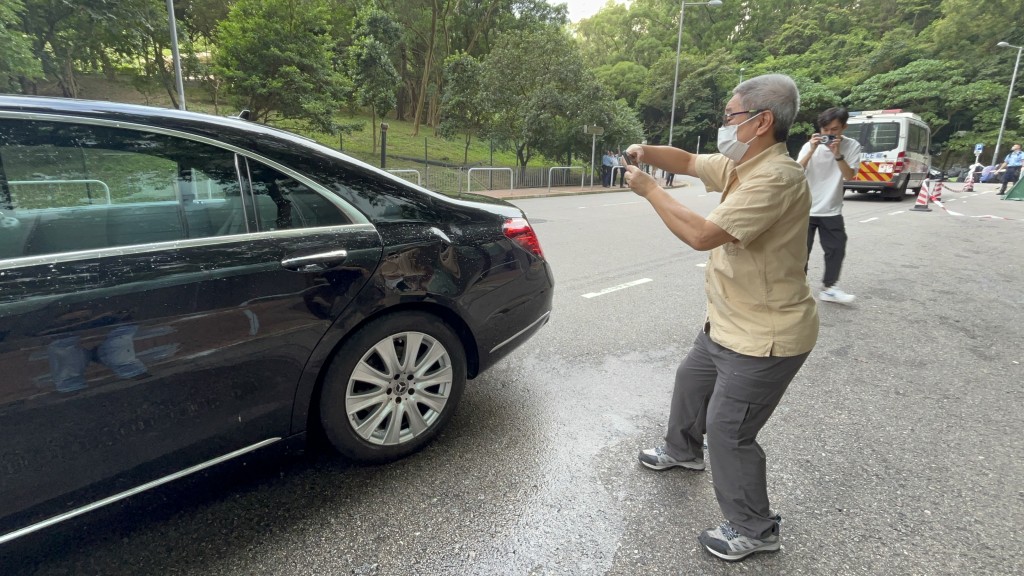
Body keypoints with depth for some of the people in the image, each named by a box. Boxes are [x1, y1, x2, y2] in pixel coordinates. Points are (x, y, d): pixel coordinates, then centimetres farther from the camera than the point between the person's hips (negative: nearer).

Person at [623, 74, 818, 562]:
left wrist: (649, 189, -22)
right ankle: (682, 451, 52)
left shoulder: (775, 177, -28)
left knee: (728, 430, 0)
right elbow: (688, 162, 16)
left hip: (765, 337, -10)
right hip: (727, 323, 10)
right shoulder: (739, 164, 2)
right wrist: (647, 152, -3)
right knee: (690, 383, 26)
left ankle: (754, 530, 23)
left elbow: (702, 235, -34)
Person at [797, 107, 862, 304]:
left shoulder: (852, 146, -2)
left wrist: (837, 154, -22)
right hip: (806, 209, -2)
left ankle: (828, 288, 19)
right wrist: (812, 151, -26)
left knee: (836, 249, 5)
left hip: (831, 210, 2)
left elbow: (849, 176, -11)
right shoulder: (810, 145, -6)